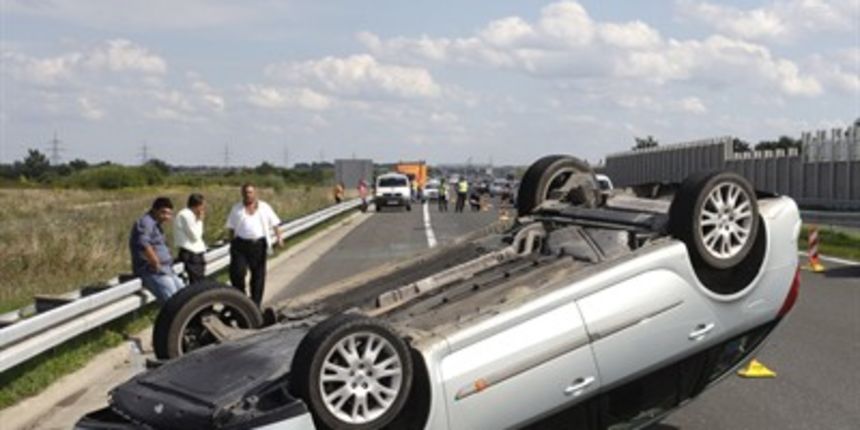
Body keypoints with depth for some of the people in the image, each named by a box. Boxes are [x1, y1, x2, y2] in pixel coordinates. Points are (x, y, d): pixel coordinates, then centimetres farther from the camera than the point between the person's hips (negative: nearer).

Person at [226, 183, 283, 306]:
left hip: (258, 244, 0)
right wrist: (232, 243, 2)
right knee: (237, 273, -11)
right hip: (241, 244, 0)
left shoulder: (264, 207, 8)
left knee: (258, 274, 4)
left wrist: (279, 237, -10)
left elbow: (274, 223, 5)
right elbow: (231, 228, 11)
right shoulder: (236, 208, 10)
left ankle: (256, 303, 14)